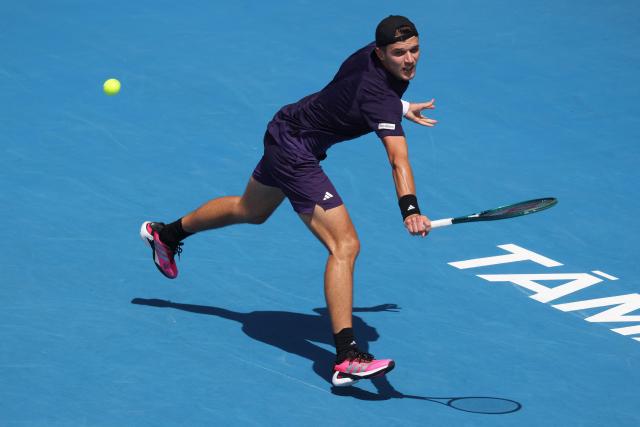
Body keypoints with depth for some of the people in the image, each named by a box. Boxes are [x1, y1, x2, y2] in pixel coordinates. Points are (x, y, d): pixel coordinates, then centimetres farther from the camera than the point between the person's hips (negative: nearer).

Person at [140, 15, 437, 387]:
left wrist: (402, 108, 17)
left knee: (251, 210, 35)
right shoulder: (381, 98, -33)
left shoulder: (372, 54, -7)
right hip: (295, 152, -10)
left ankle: (166, 234, 59)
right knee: (345, 245, -20)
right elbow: (399, 160, -48)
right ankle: (347, 358, -26)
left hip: (285, 131, 10)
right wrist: (410, 210, -59)